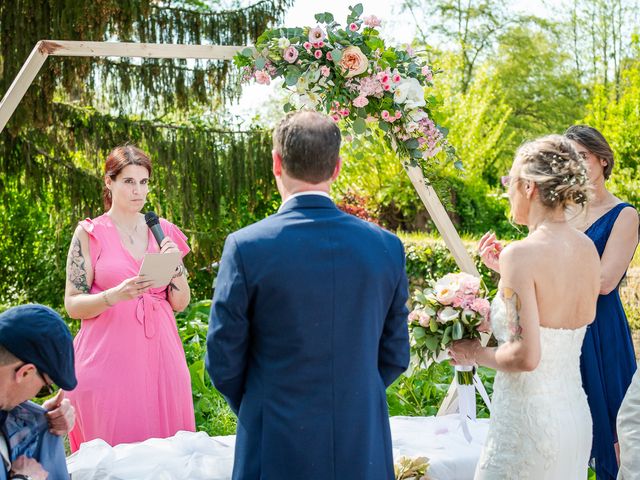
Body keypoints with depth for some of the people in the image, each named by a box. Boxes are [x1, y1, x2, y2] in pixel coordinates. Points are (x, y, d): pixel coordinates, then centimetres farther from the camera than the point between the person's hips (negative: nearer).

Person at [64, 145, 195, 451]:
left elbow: (180, 303, 10)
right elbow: (73, 305, -4)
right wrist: (115, 296, -21)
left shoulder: (163, 231, 9)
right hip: (110, 358, -3)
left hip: (160, 357, 3)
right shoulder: (90, 233, -1)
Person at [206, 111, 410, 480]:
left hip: (278, 449, -2)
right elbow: (395, 356, 3)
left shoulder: (247, 247, -14)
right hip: (364, 449, 3)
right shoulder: (387, 247, -5)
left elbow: (223, 360, -7)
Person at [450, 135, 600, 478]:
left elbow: (527, 356, -23)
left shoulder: (521, 254, -19)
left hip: (528, 421, -8)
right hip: (576, 415, 8)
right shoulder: (588, 250, 3)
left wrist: (476, 354, -6)